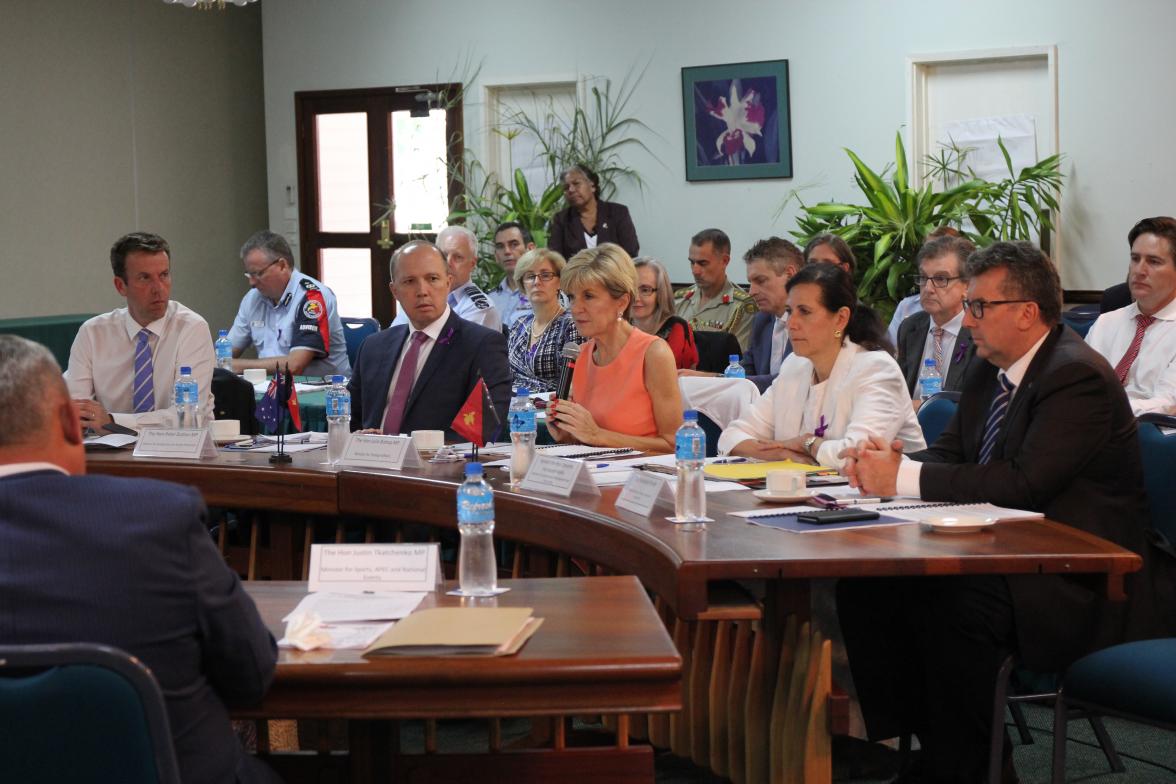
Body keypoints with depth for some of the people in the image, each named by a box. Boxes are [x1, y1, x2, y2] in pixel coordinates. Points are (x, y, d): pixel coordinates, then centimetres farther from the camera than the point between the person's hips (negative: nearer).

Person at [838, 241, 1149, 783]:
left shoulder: (1078, 377, -17)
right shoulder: (987, 372, 11)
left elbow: (1024, 482, -26)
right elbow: (950, 453, 14)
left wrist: (904, 477, -23)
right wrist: (887, 464, -10)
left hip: (1074, 584, -9)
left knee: (950, 606, -33)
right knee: (863, 583, -9)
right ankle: (909, 739, 0)